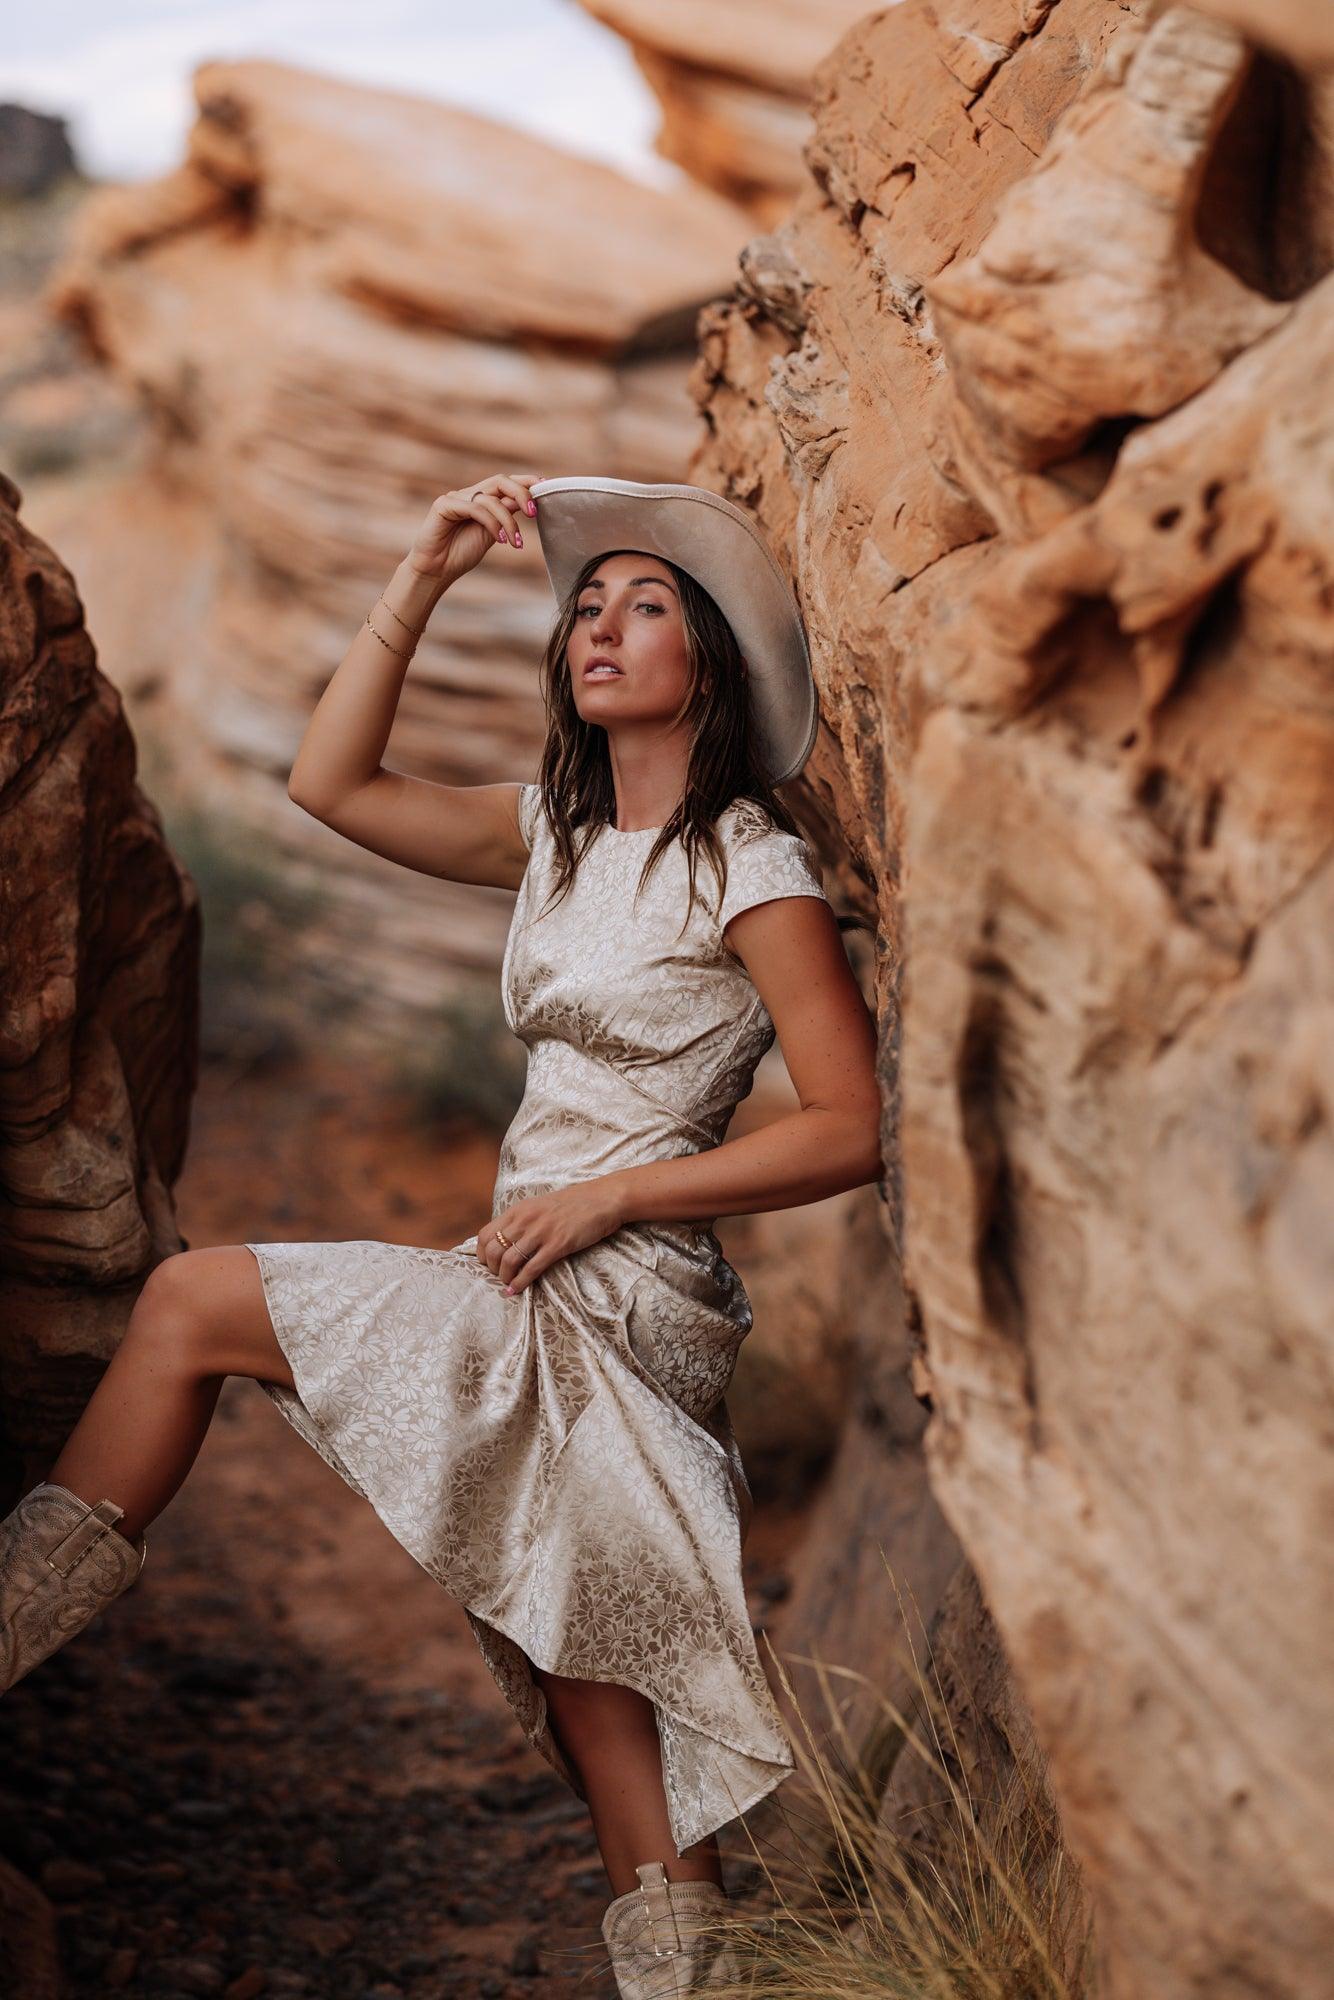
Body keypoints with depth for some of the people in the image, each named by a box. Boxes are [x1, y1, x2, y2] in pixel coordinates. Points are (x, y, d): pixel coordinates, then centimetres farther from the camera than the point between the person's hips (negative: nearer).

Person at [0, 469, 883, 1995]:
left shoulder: (749, 864, -6)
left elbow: (847, 1132, -11)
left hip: (621, 1291, -7)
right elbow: (331, 784, 15)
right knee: (580, 1673, 7)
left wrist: (604, 1195, -13)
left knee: (188, 1304, -7)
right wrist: (423, 575, 8)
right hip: (543, 1293, 7)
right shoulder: (558, 830, 15)